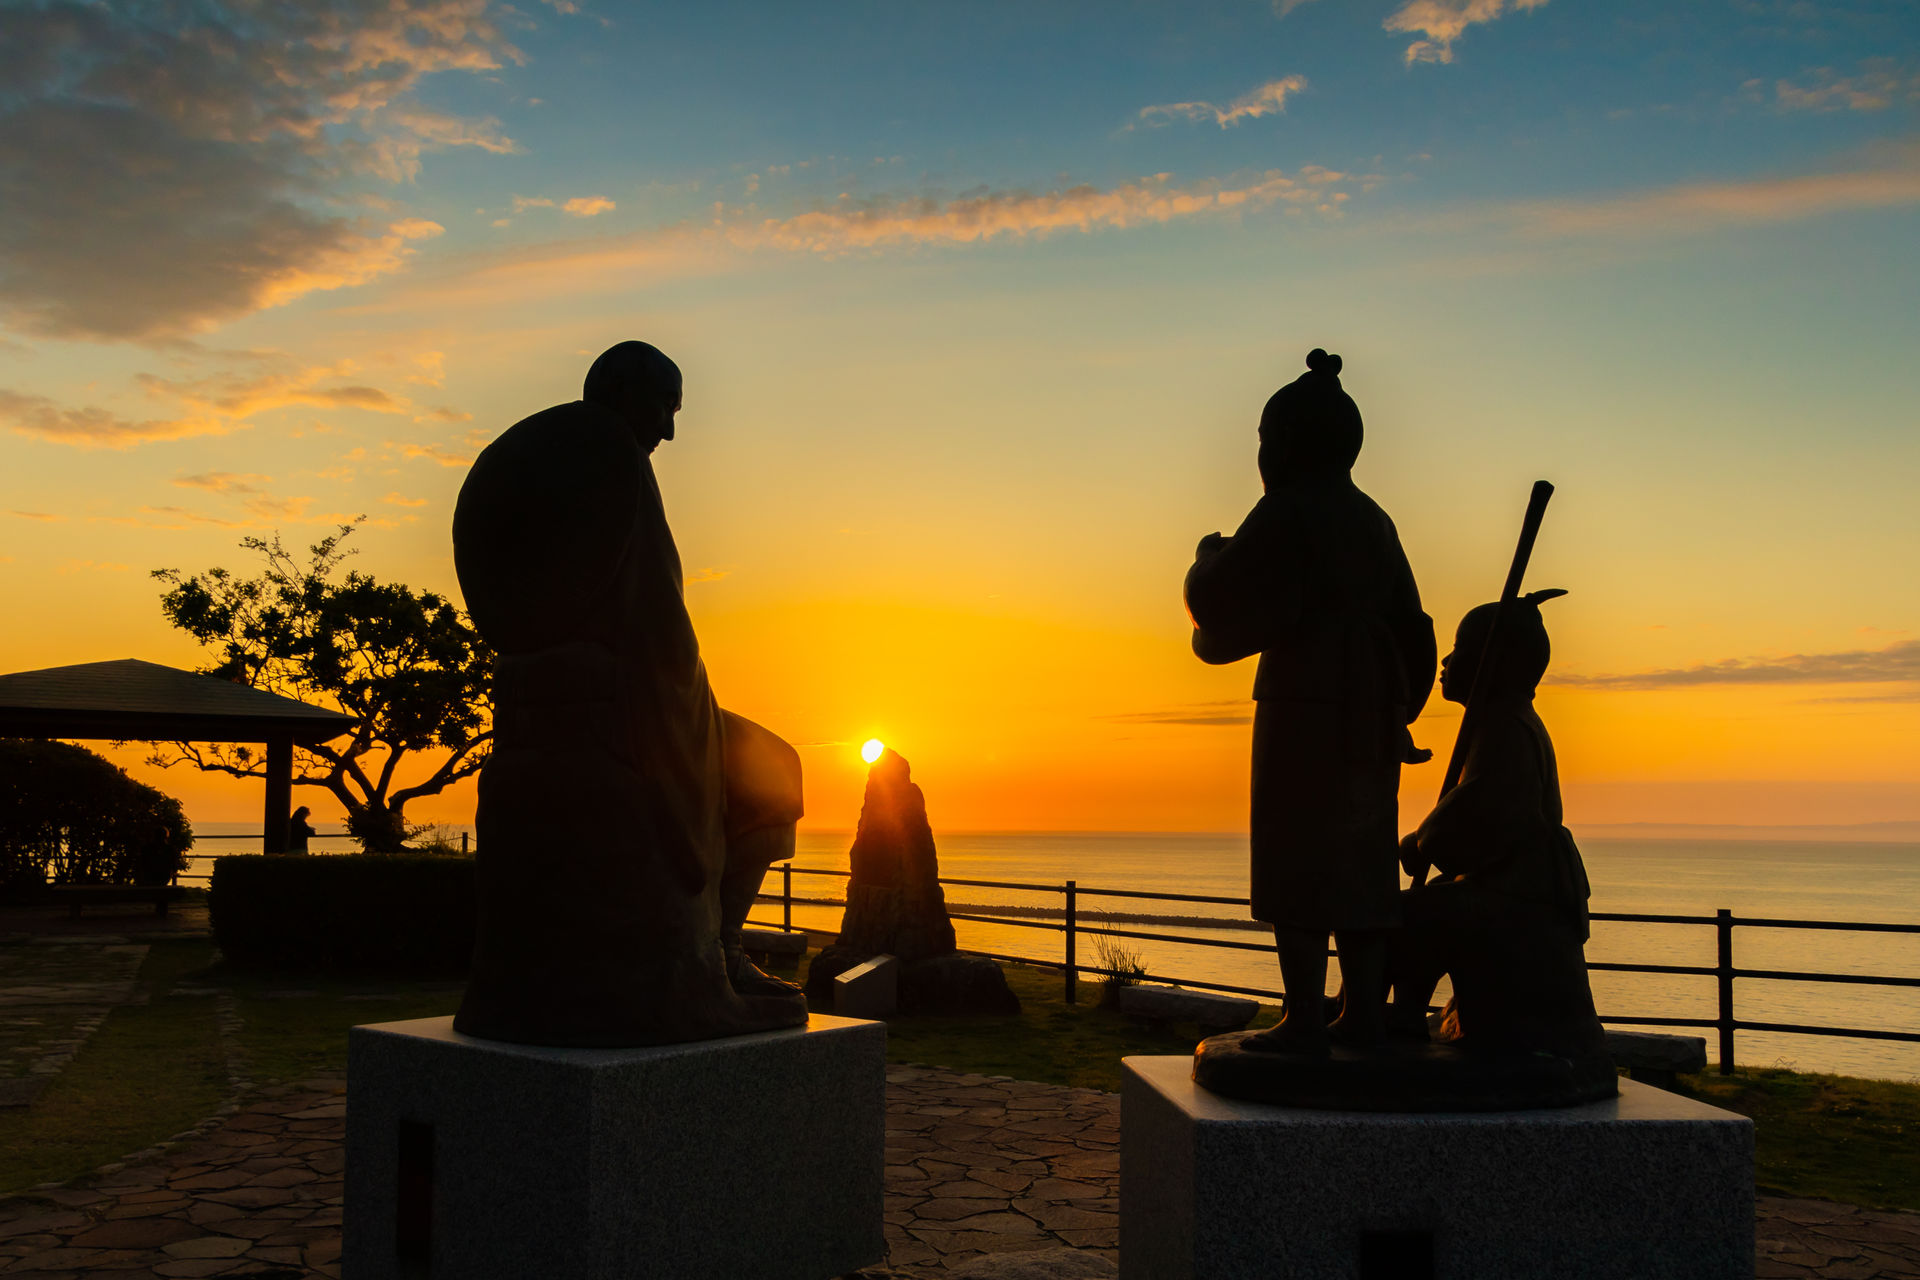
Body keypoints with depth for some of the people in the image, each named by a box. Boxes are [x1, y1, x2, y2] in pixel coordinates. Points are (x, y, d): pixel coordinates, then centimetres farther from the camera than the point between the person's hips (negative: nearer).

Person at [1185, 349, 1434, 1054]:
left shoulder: (1286, 513, -8)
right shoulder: (1372, 518, 16)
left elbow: (1222, 604, -11)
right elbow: (1407, 626, 19)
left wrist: (1210, 558, 9)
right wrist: (1394, 709, 26)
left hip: (1305, 701, -8)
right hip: (1371, 706, 8)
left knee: (1298, 858, -6)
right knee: (1359, 858, 9)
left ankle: (1304, 1018, -7)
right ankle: (1364, 1010, 9)